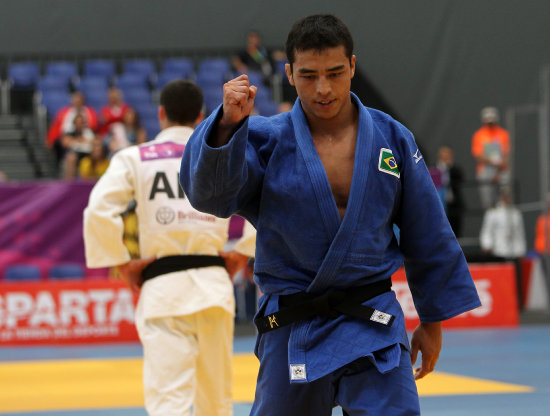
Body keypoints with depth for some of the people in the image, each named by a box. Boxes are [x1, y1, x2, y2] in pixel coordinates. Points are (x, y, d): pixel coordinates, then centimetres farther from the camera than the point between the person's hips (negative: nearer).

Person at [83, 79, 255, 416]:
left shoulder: (133, 159, 2)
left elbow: (98, 212, -9)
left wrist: (123, 265, 2)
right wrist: (240, 256, 13)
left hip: (164, 290, -3)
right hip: (214, 284, 3)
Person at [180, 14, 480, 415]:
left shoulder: (392, 140, 1)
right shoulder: (266, 141, -3)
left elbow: (427, 235, 9)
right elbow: (209, 191, -21)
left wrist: (433, 321, 13)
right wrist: (228, 124, -37)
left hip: (373, 329, 0)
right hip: (291, 335, 0)